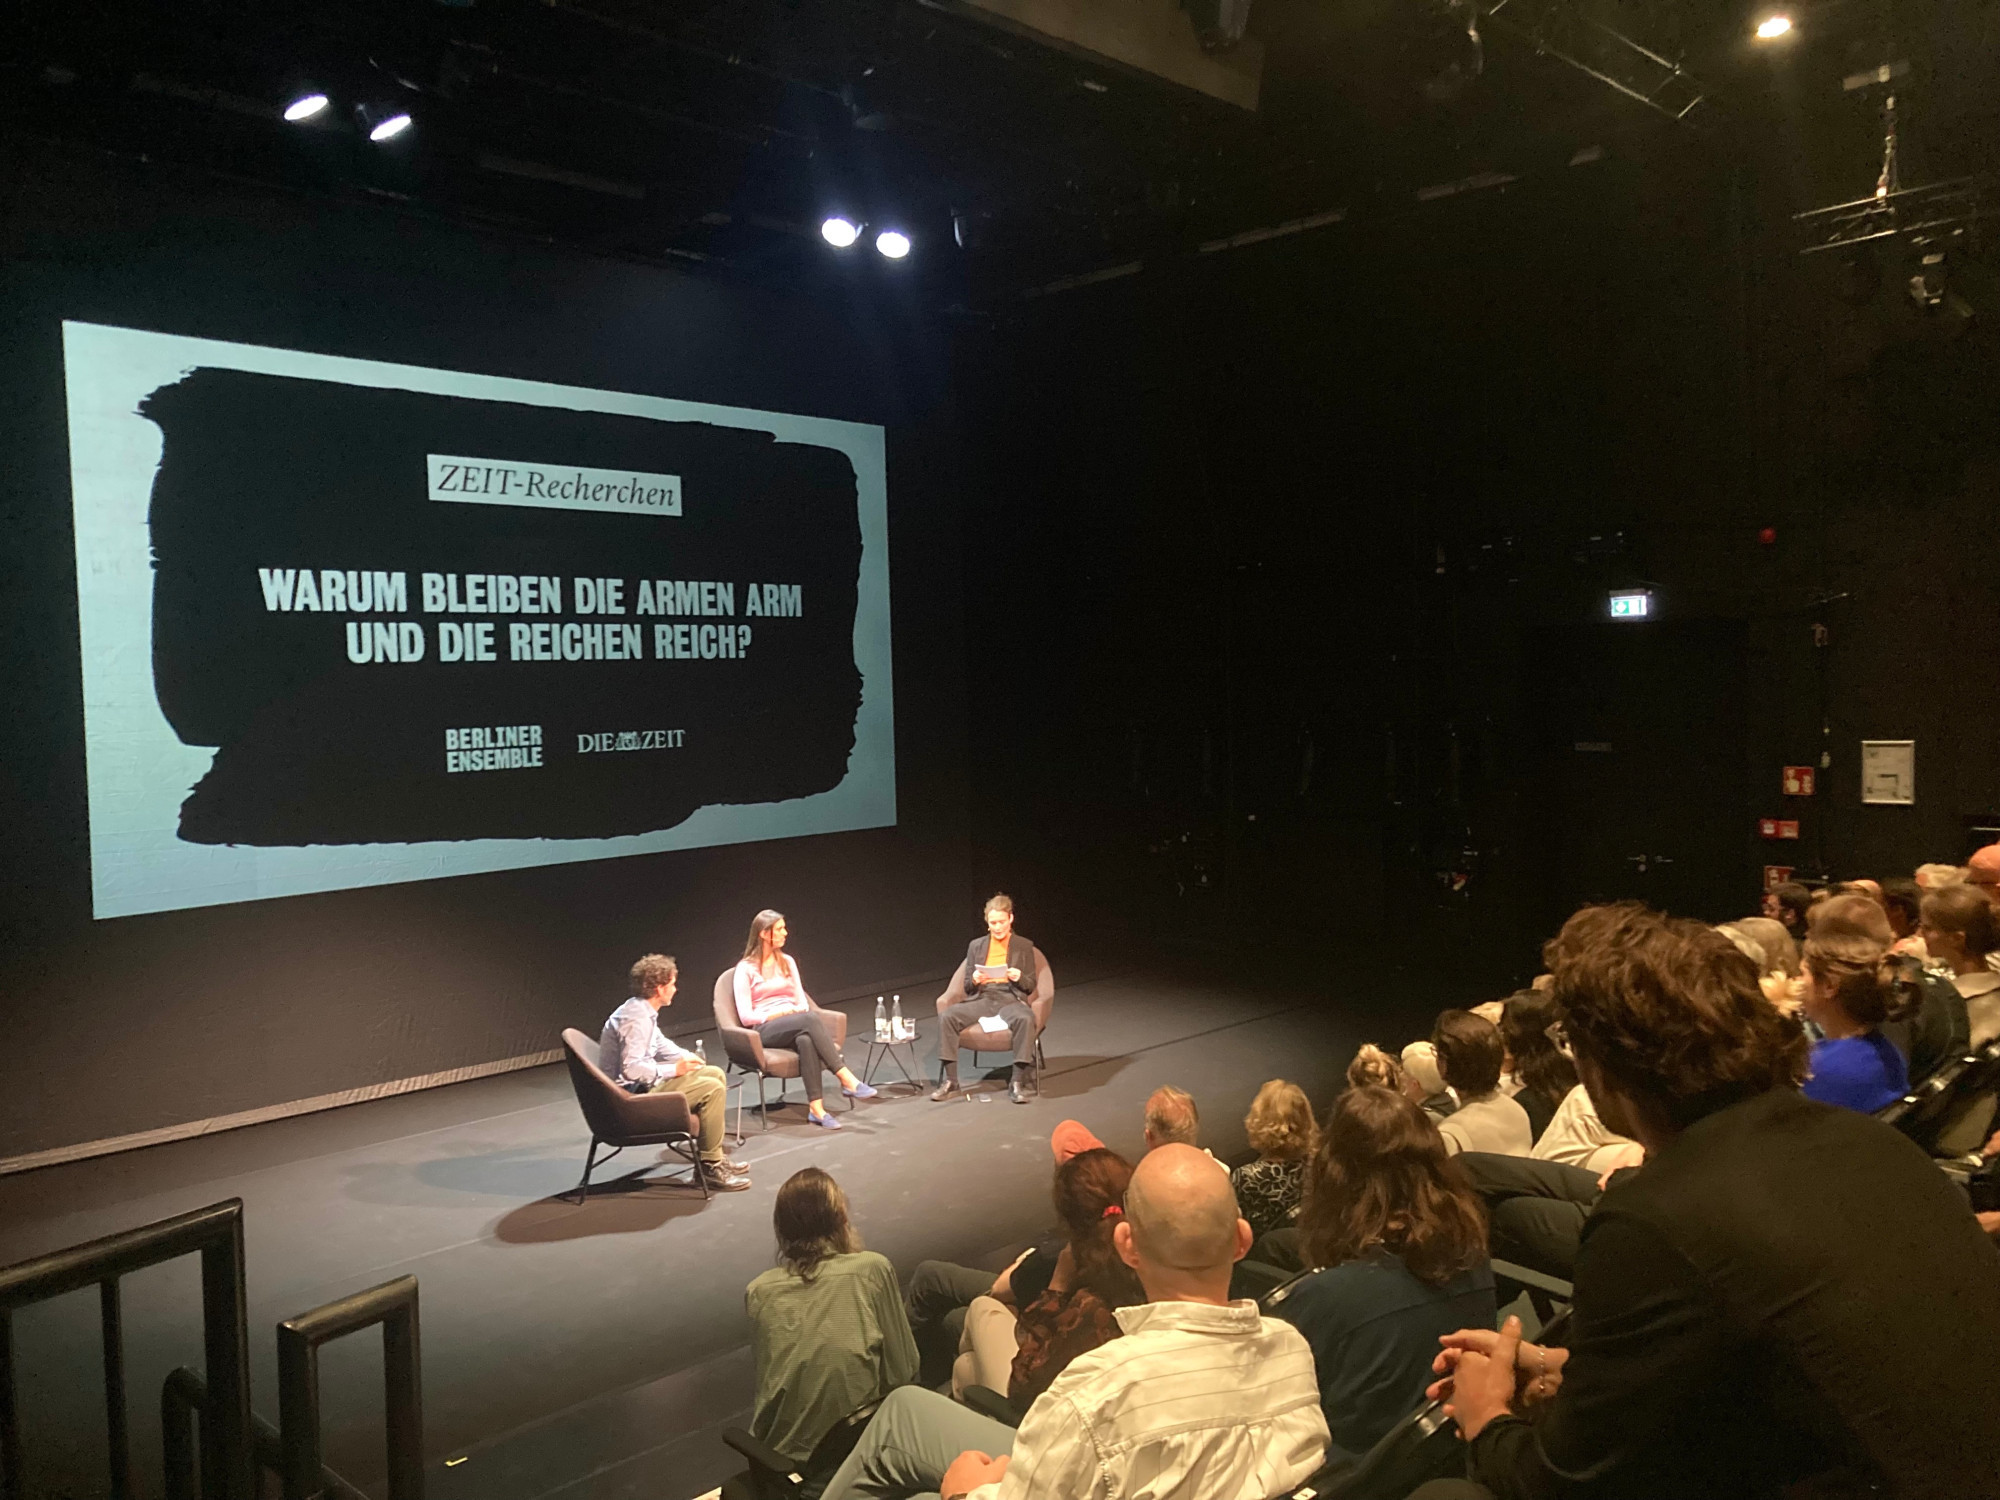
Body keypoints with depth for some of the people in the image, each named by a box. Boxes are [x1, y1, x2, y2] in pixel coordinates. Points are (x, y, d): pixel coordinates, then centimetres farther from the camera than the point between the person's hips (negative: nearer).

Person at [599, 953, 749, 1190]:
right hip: (634, 1094, -11)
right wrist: (674, 1070, -22)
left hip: (645, 1083, 11)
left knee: (715, 1074, 13)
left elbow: (660, 1044, 25)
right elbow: (631, 1069, -32)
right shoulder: (637, 1019, -24)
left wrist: (685, 1057, 7)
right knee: (712, 1089, -18)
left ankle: (712, 1156, 17)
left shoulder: (643, 1011, 9)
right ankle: (710, 1167, -8)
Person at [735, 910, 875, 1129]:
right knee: (812, 1019, -37)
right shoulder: (746, 969, 2)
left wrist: (798, 1011, -9)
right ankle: (847, 1080, -43)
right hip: (766, 1029, -4)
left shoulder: (787, 962, 18)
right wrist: (780, 1014, -15)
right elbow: (746, 1016, -4)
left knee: (806, 1039, -38)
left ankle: (816, 1106, -46)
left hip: (796, 1025, 4)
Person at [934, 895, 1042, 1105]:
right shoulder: (976, 946, 15)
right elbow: (967, 987, 14)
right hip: (982, 998, 2)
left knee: (1026, 1019, -38)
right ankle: (950, 1081, -20)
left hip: (1011, 998, -2)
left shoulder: (1024, 947, 10)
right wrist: (974, 980, -10)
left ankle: (1017, 1082, -29)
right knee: (946, 1016, -26)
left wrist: (1019, 978, -14)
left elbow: (1030, 987, 9)